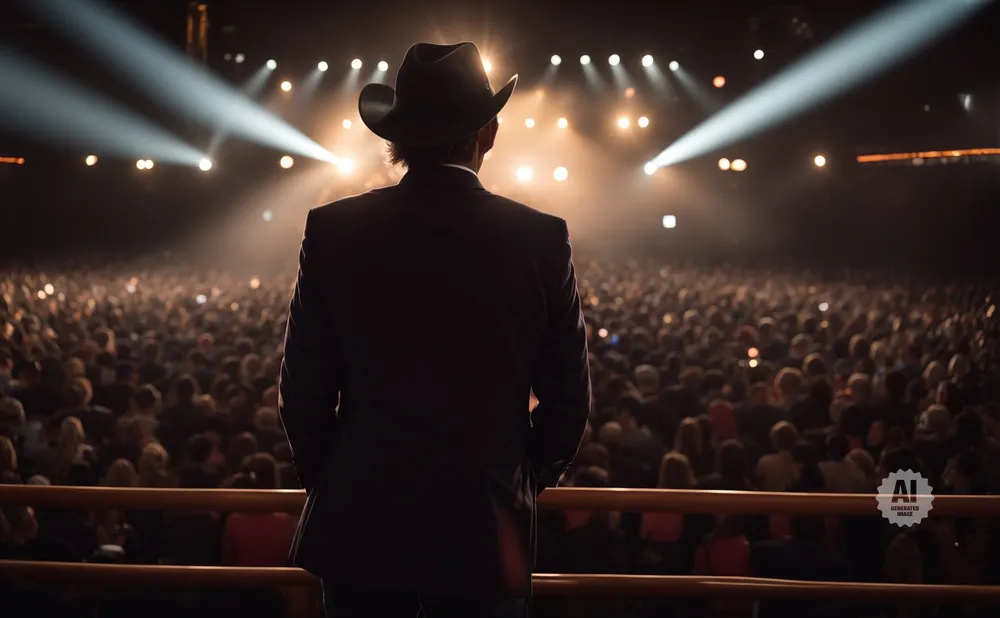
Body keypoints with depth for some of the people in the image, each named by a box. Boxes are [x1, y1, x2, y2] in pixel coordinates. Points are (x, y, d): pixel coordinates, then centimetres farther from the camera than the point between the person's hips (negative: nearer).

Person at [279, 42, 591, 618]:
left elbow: (304, 393, -2)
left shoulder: (332, 230, -6)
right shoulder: (544, 239, -7)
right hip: (486, 528, 0)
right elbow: (569, 402, -1)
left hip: (361, 523, 1)